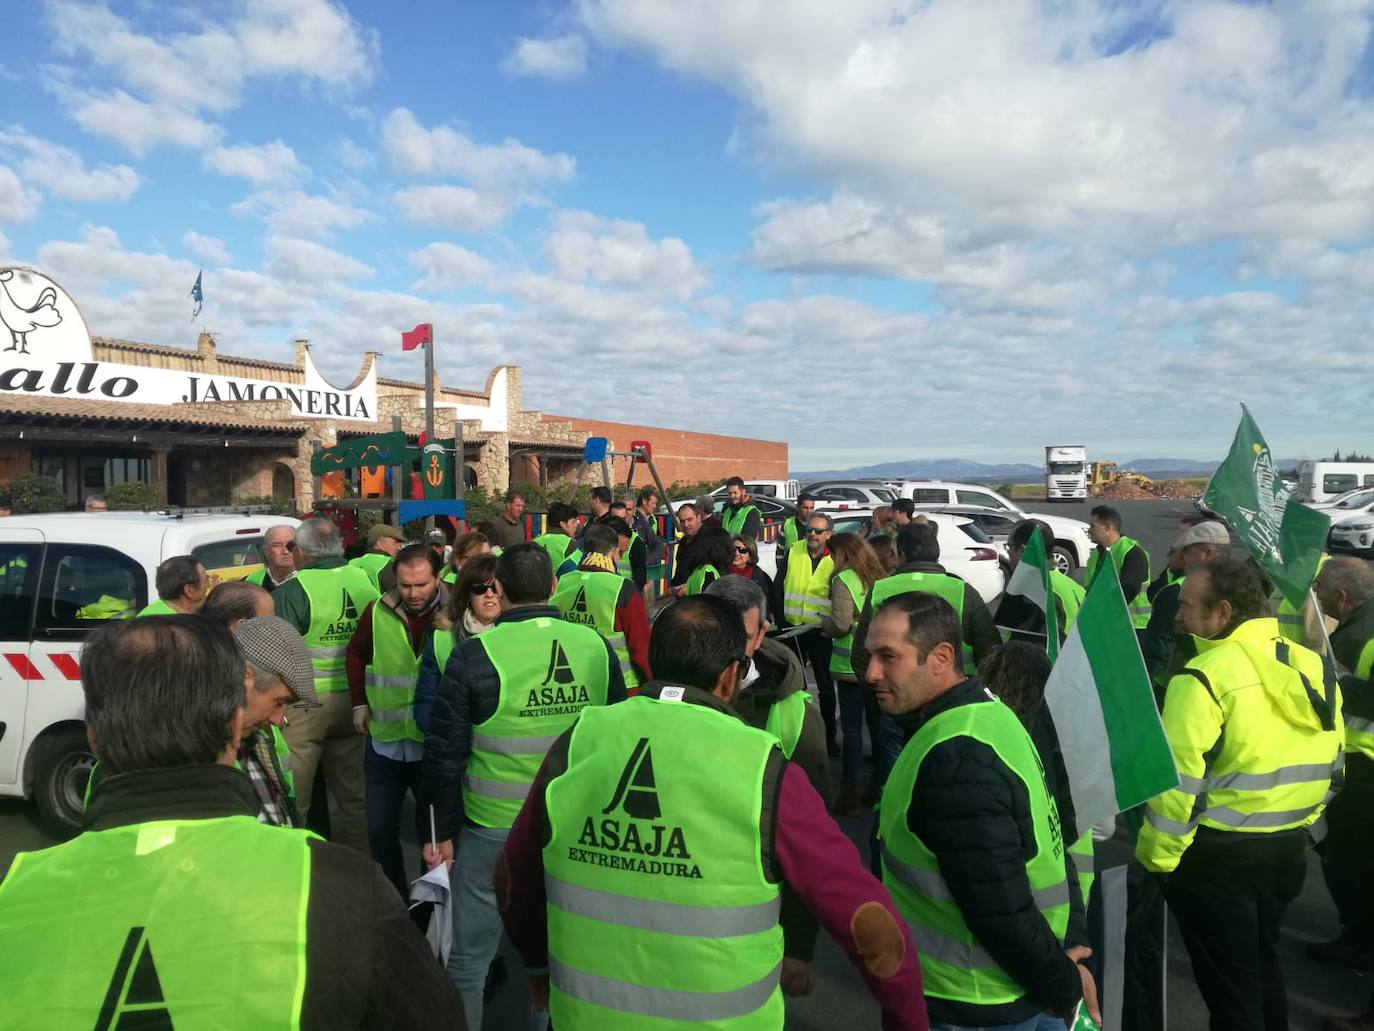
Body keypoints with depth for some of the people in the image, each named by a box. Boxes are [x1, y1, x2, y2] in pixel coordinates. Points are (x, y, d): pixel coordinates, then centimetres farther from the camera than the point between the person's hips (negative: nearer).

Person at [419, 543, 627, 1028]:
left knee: (469, 957, 14)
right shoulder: (596, 646, -4)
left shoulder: (475, 655, -14)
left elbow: (445, 754, -8)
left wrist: (444, 830, 5)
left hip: (493, 831, -3)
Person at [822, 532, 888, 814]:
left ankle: (849, 791, 1)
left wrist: (823, 621, 1)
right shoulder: (882, 578, 8)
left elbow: (841, 624, -19)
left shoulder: (844, 580, -12)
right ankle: (880, 785, 25)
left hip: (851, 664, -6)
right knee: (877, 724, 16)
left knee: (851, 728, -1)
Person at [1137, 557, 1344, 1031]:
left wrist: (1155, 856, -10)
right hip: (1288, 849, 7)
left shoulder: (1204, 676, -21)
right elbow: (1331, 766, 11)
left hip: (1218, 855, -7)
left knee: (1229, 983, 8)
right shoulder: (1314, 668, 2)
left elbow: (1179, 781, -22)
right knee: (1262, 961, 27)